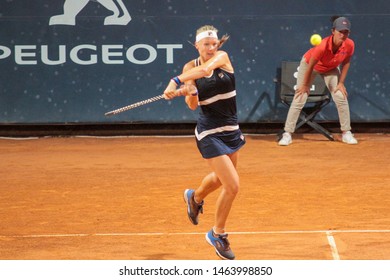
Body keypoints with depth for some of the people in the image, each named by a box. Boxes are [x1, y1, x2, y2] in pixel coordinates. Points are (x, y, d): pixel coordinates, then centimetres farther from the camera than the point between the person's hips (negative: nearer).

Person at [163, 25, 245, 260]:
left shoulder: (223, 57, -7)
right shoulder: (190, 67, -8)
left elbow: (204, 69, -30)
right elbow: (192, 105, -15)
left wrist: (176, 81, -41)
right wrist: (190, 93, -37)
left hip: (231, 129, 4)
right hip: (210, 133, -4)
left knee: (221, 178, 26)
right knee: (233, 186, -12)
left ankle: (195, 197, 59)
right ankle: (218, 234, 10)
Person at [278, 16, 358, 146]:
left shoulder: (349, 45, -29)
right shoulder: (323, 45, -41)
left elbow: (346, 62, -8)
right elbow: (310, 66, -27)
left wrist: (341, 83, -8)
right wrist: (305, 85, -15)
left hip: (331, 69, 4)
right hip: (309, 64, -4)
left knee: (341, 97, -7)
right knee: (299, 99, -8)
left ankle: (346, 133, 6)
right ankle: (287, 134, -3)